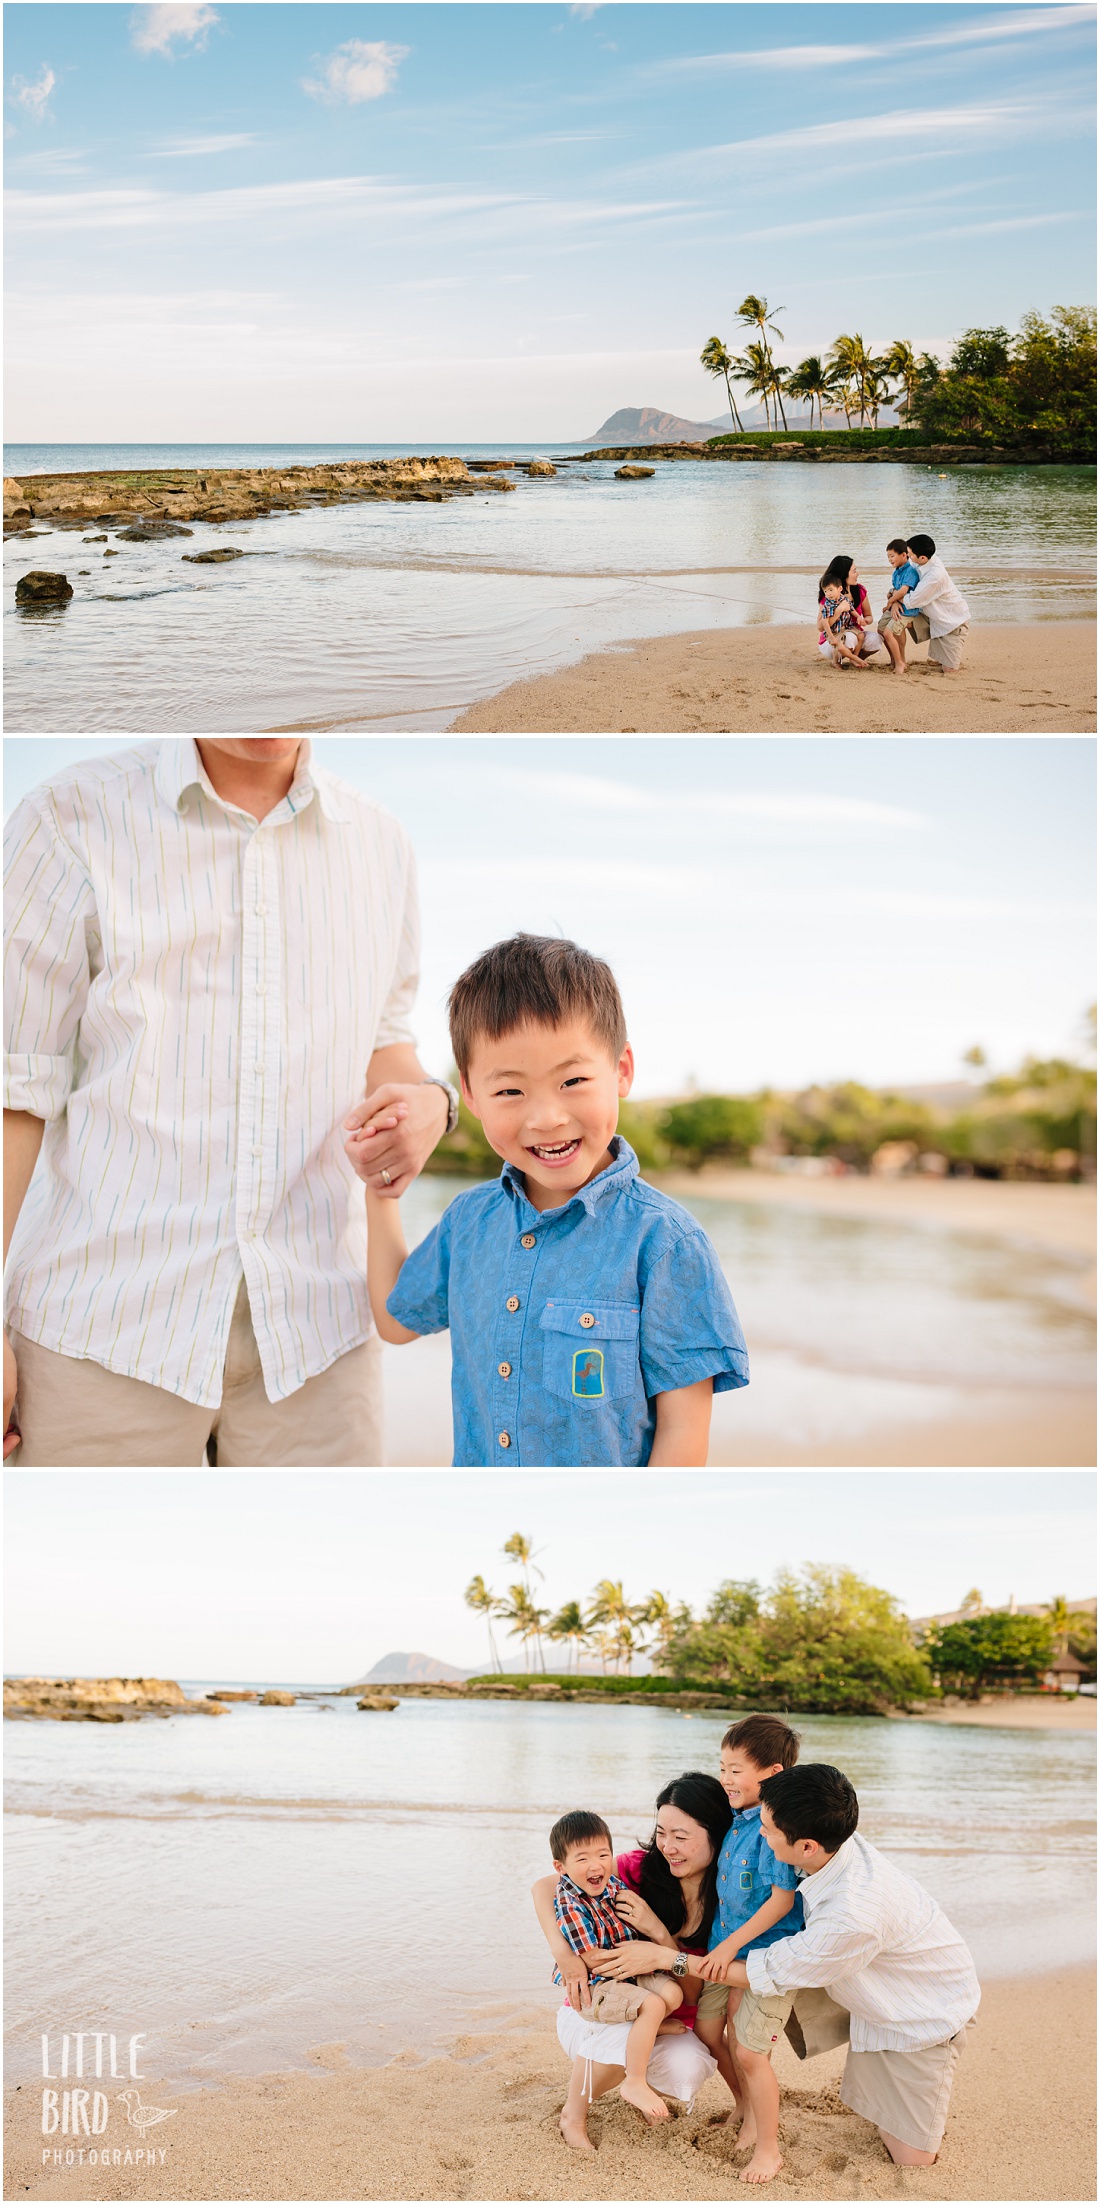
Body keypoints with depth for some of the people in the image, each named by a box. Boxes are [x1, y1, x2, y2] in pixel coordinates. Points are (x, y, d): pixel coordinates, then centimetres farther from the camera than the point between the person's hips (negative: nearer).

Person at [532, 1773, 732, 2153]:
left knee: (688, 2070, -31)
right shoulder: (641, 1868, -12)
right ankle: (574, 2113, -5)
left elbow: (691, 1995, -13)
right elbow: (543, 1887, -13)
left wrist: (659, 1934, -27)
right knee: (624, 2039, -36)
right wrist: (564, 1952, -27)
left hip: (667, 2021, 2)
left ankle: (640, 2082, 7)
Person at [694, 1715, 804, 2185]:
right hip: (726, 1948, 8)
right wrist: (717, 1945, 17)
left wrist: (731, 1945, -20)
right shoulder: (737, 1820, 3)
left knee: (748, 2052, -5)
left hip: (768, 1953, -8)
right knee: (707, 2029, 15)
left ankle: (768, 2147, 13)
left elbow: (782, 1899, -23)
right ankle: (746, 2105, 39)